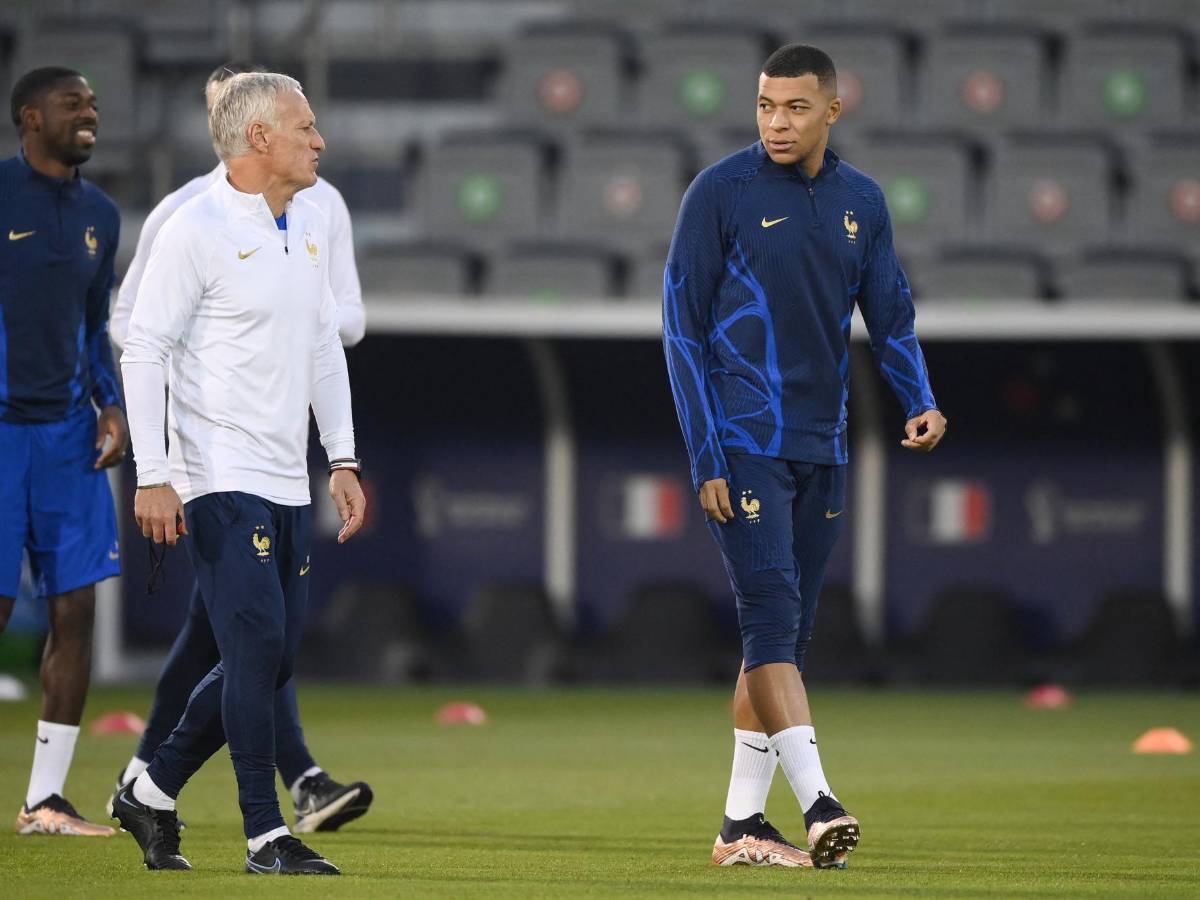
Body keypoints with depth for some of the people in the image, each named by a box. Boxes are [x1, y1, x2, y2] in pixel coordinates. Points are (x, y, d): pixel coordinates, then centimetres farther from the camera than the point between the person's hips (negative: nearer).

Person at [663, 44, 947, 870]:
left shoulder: (861, 202, 9)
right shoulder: (721, 194, -5)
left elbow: (891, 315, 14)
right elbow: (684, 328, -4)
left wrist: (920, 402, -6)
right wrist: (706, 457, -10)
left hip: (822, 450, 6)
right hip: (743, 446, -6)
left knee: (786, 632, 7)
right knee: (772, 615, -16)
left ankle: (742, 823, 12)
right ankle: (817, 803, -22)